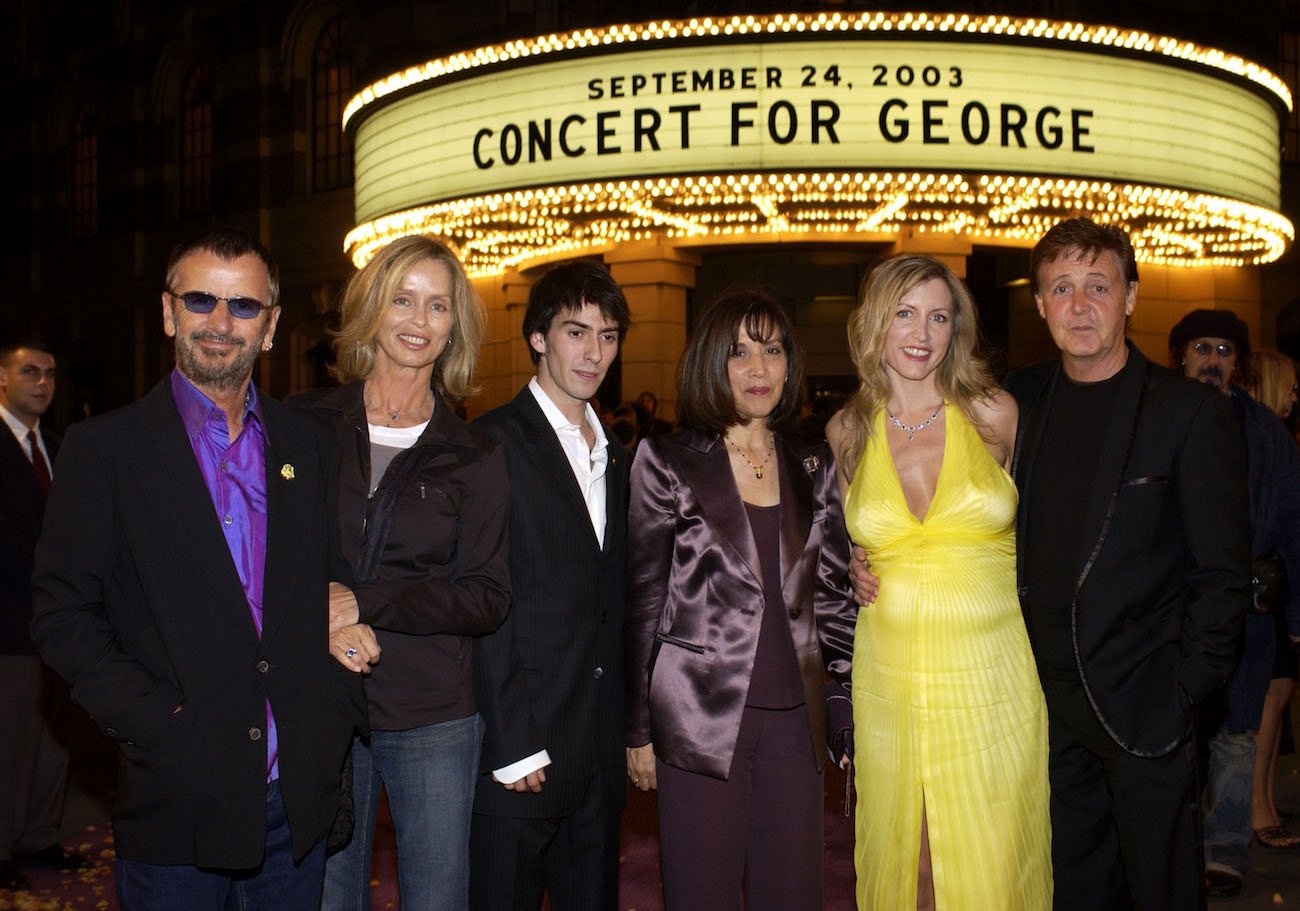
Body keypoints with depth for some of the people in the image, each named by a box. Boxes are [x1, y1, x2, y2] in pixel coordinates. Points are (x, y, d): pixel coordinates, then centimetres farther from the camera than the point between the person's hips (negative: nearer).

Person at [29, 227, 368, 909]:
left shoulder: (311, 445, 7)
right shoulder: (103, 449, -3)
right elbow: (62, 617, -6)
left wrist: (337, 715, -1)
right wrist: (163, 726, -15)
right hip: (177, 803, -3)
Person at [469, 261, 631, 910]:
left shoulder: (613, 455, 14)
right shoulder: (494, 443, -9)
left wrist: (624, 728, 9)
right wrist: (513, 745, -16)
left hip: (600, 749, 7)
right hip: (520, 742, -7)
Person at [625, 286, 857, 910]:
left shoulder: (813, 466, 10)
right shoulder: (667, 460, -1)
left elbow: (831, 594, 12)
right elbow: (643, 600, 0)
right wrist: (638, 731, -1)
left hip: (794, 717, 3)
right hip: (701, 717, -3)